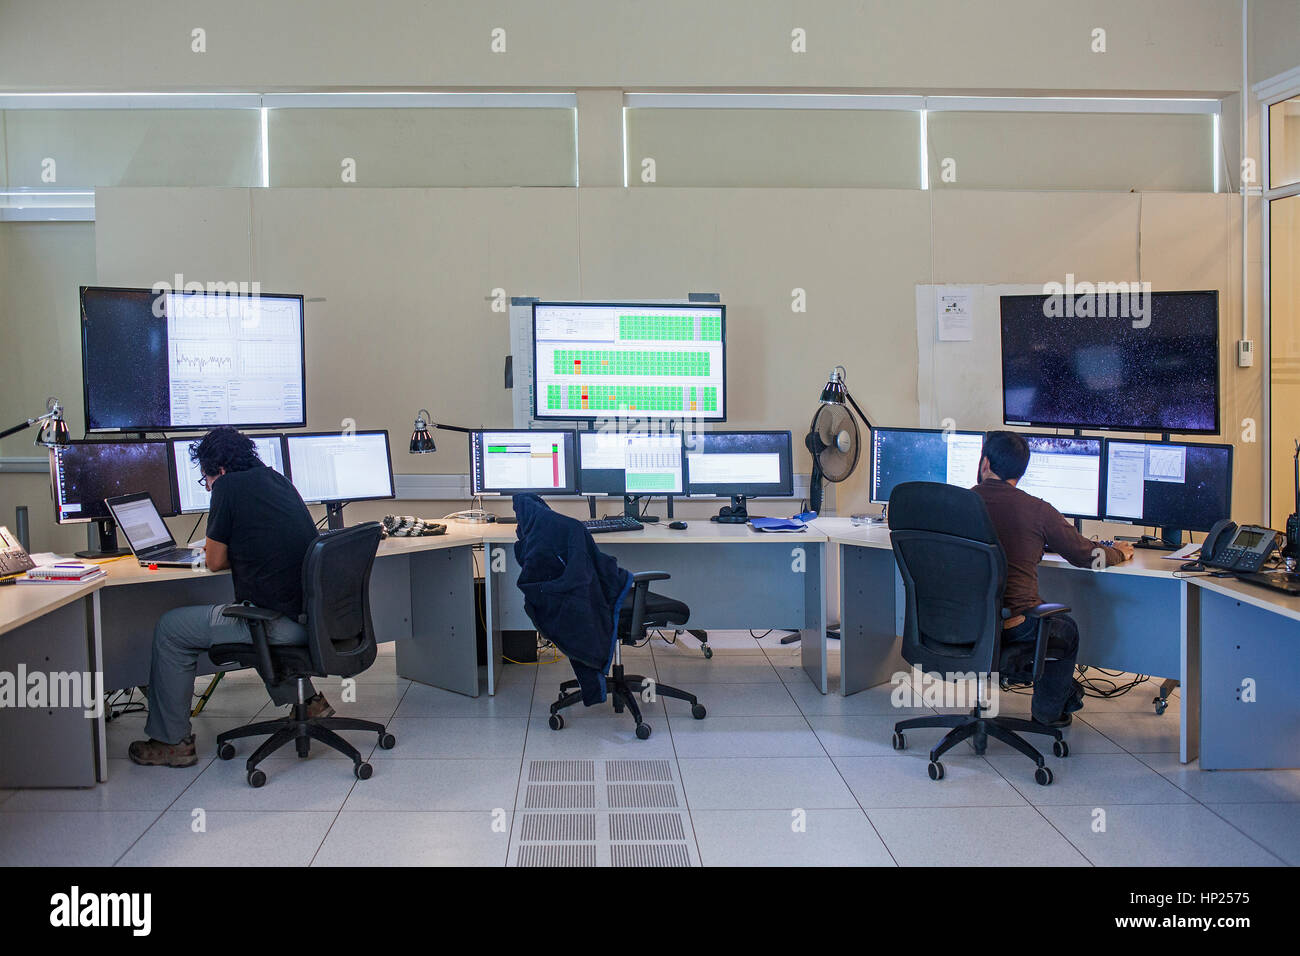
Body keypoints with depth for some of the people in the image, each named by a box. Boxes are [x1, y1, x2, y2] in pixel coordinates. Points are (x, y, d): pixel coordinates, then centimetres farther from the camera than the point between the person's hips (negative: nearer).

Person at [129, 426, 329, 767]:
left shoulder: (229, 486, -7)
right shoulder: (278, 479, 15)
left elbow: (215, 562, 1)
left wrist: (213, 552, 21)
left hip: (281, 624, -8)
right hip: (314, 616, 8)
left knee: (170, 630, 9)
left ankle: (172, 741, 15)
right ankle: (307, 699, 38)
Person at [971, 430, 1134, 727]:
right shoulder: (1037, 510, -7)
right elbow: (1087, 555, 5)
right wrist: (1119, 552, 29)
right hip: (1012, 623, -4)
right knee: (1066, 629, 31)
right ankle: (1048, 710, 36)